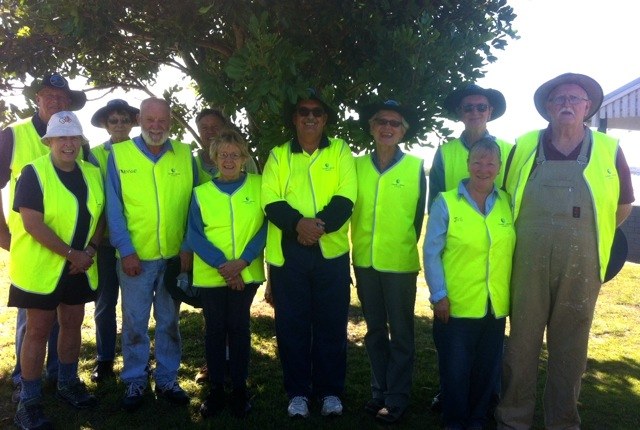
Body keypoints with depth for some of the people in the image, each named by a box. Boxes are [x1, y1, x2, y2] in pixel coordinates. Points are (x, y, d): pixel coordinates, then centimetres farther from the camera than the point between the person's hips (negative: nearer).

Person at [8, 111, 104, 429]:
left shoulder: (93, 174, 6)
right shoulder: (33, 173, -12)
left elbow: (99, 215, 11)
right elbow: (32, 223, -19)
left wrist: (90, 250, -6)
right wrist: (71, 253, -20)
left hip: (80, 266, 5)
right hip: (41, 267, -5)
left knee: (72, 324, 14)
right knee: (38, 330, 0)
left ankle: (67, 384, 32)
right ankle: (29, 401, 12)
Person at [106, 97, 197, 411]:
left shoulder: (184, 155, 2)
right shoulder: (119, 154, -3)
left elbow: (194, 204, 5)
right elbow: (114, 207, -4)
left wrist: (189, 247, -2)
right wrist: (126, 250, -10)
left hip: (176, 256, 2)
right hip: (135, 256, -2)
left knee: (169, 321, 14)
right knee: (135, 322, 9)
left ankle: (167, 379, 28)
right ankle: (134, 381, 24)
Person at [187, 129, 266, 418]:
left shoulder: (259, 186, 1)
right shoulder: (201, 193, 3)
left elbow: (265, 227, -3)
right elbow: (194, 236, -2)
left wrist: (242, 261, -15)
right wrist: (222, 265, -15)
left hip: (247, 273, -1)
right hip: (210, 275, 1)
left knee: (239, 327, 5)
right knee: (215, 329, 8)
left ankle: (240, 388, 18)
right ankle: (215, 389, 20)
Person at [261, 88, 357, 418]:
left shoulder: (340, 151, 8)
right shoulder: (278, 155, 11)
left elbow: (346, 196, -4)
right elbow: (270, 200, -2)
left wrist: (320, 224, -21)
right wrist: (298, 223, -20)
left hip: (331, 250, -1)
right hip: (287, 251, 1)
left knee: (331, 323, 6)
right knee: (291, 324, 6)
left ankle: (330, 391, 20)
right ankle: (298, 392, 19)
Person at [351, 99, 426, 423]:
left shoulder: (416, 167, -4)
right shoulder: (357, 165, 4)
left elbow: (419, 214, 2)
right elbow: (349, 206, 10)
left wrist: (405, 245, 4)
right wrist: (356, 245, 8)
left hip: (400, 262, -3)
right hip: (365, 260, 3)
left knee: (400, 332, 6)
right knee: (375, 329, 14)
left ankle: (397, 397, 17)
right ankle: (379, 391, 27)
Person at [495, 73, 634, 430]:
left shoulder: (608, 150, 3)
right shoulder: (524, 147, 4)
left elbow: (623, 205, 14)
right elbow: (508, 199, 14)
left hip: (581, 267, 0)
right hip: (529, 263, 0)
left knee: (570, 347, 9)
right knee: (522, 342, 7)